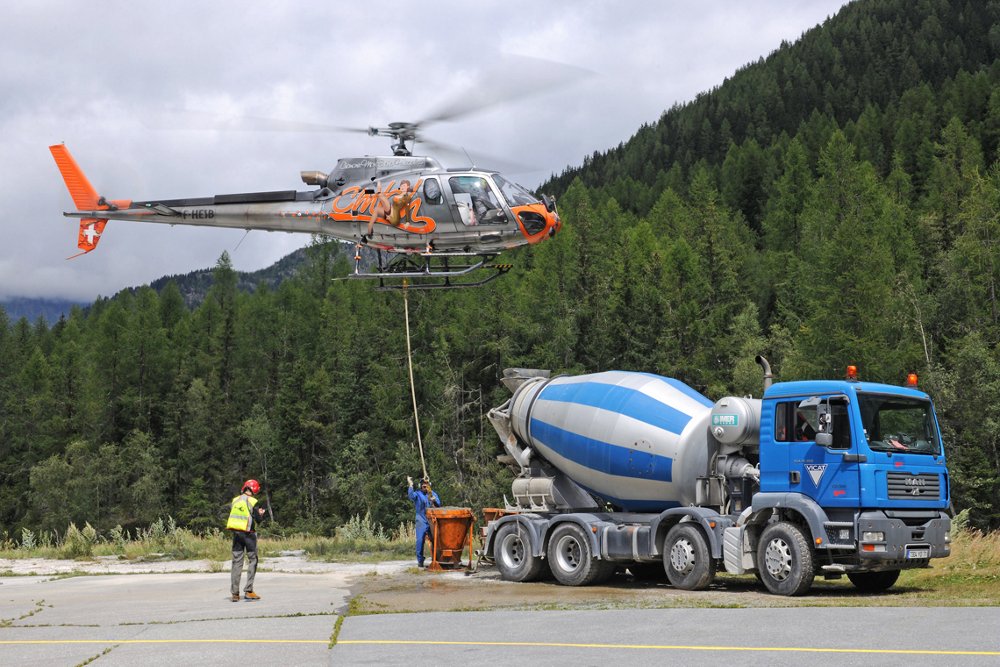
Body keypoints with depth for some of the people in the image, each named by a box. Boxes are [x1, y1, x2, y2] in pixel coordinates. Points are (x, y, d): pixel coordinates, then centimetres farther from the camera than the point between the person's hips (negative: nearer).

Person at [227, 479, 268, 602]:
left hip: (236, 532, 5)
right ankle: (248, 591, -3)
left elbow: (232, 514, 13)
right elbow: (258, 519, -11)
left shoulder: (235, 500, 6)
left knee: (237, 561, 7)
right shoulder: (252, 501, -10)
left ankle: (235, 593, 5)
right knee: (252, 560, 5)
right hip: (248, 533, -5)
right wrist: (261, 513, 12)